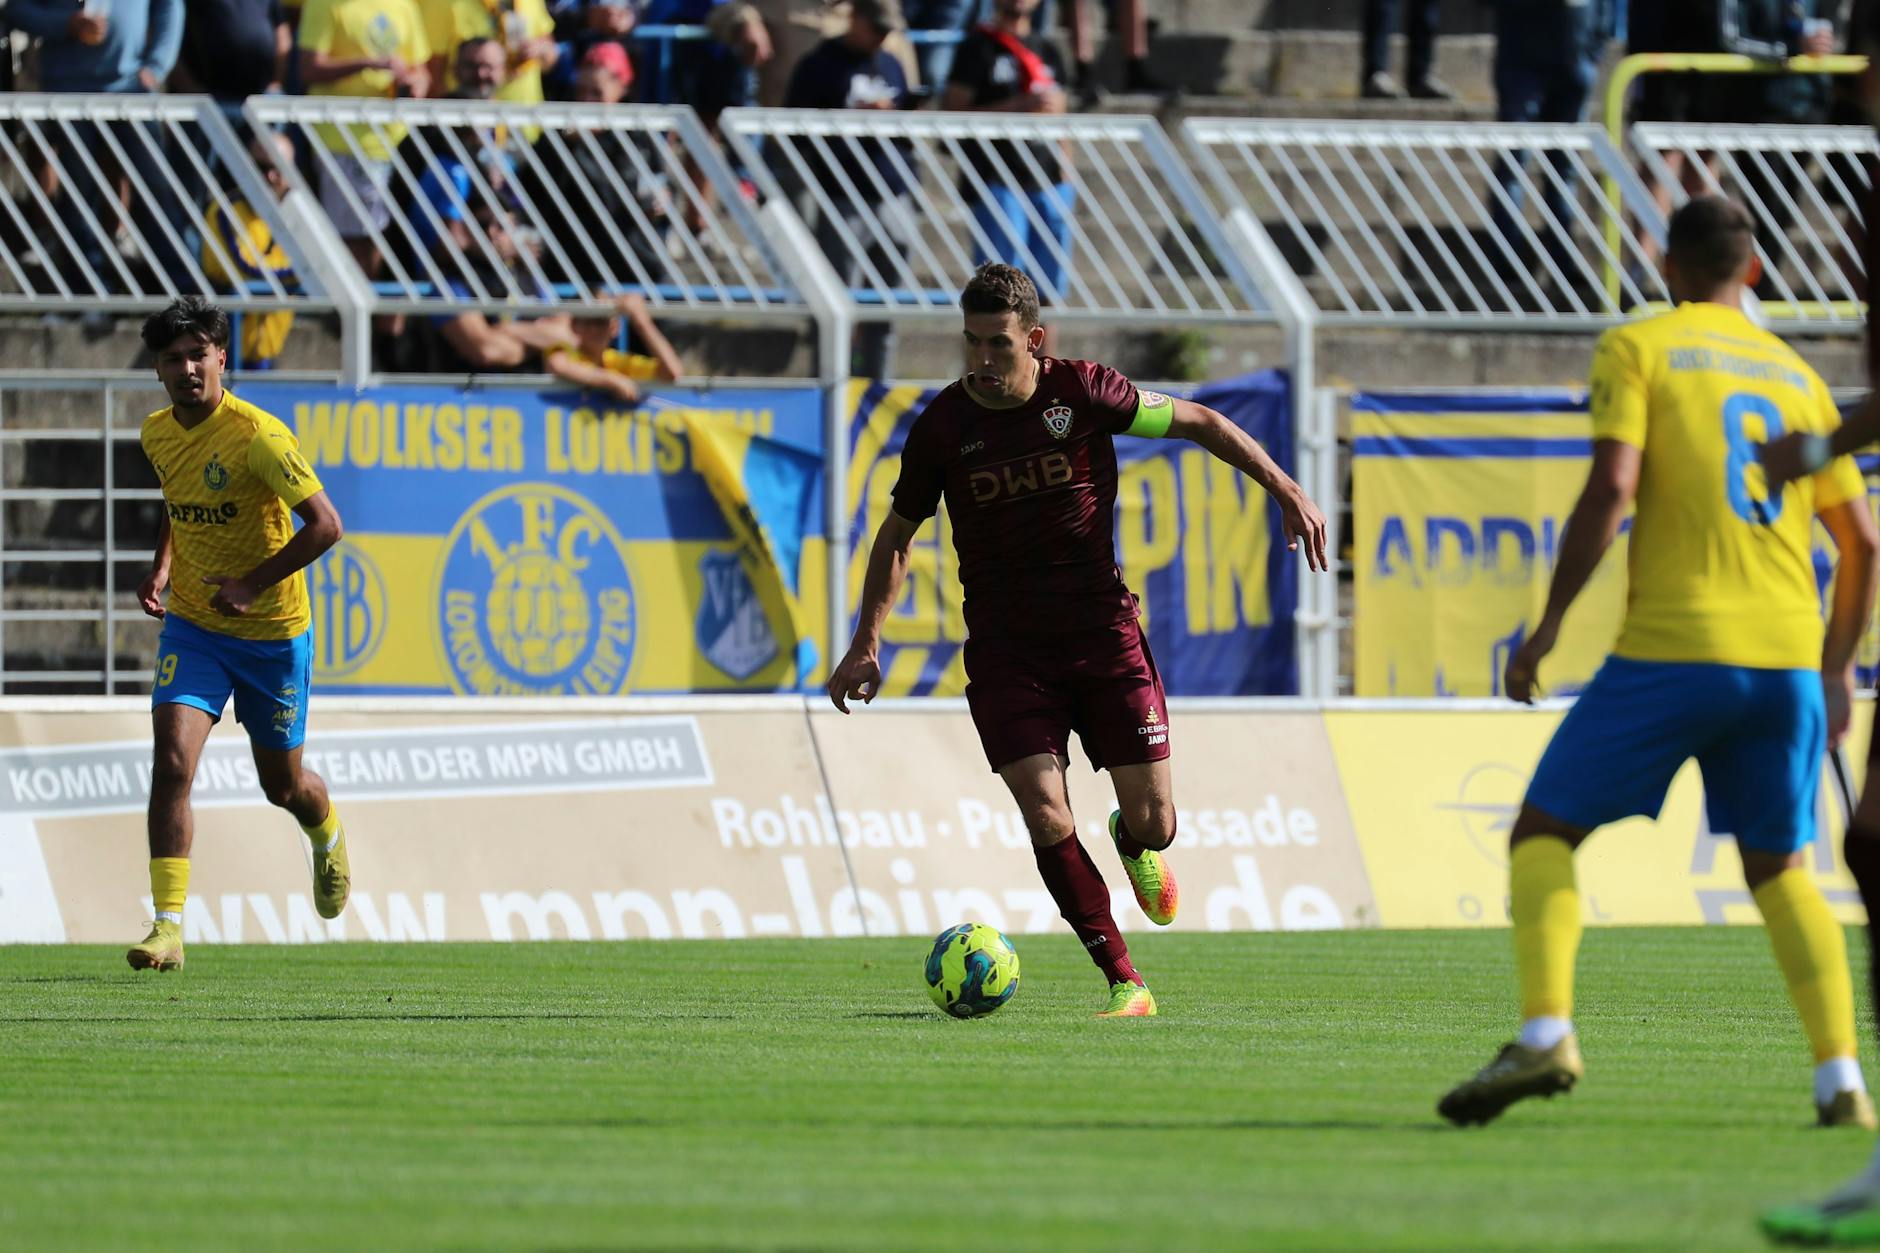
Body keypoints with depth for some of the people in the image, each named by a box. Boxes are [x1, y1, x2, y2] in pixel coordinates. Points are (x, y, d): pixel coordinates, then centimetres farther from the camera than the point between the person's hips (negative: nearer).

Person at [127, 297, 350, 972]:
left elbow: (325, 525, -20)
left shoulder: (257, 436, -22)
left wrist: (252, 585, -24)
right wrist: (163, 563, 4)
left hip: (273, 631, -4)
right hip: (191, 627, 4)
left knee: (283, 784, 13)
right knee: (172, 761, -18)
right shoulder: (157, 434, -2)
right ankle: (168, 926, -18)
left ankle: (330, 839, 51)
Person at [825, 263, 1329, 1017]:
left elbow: (1198, 423, 6)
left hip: (1102, 630, 0)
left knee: (1153, 821, -2)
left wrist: (1284, 491, -1)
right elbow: (897, 533, 11)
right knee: (1045, 814, -16)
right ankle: (1125, 983, -6)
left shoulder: (1083, 393, -7)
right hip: (1005, 647, 0)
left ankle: (1133, 843, 39)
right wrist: (867, 643, 7)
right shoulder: (941, 428, -4)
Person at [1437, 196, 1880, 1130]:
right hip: (1786, 659, 4)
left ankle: (1546, 1033, -16)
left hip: (1671, 649, -4)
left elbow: (1610, 490, -11)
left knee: (1543, 831, 5)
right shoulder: (1798, 377, 17)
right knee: (1778, 868, 17)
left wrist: (1550, 624, -6)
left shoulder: (1638, 350, 3)